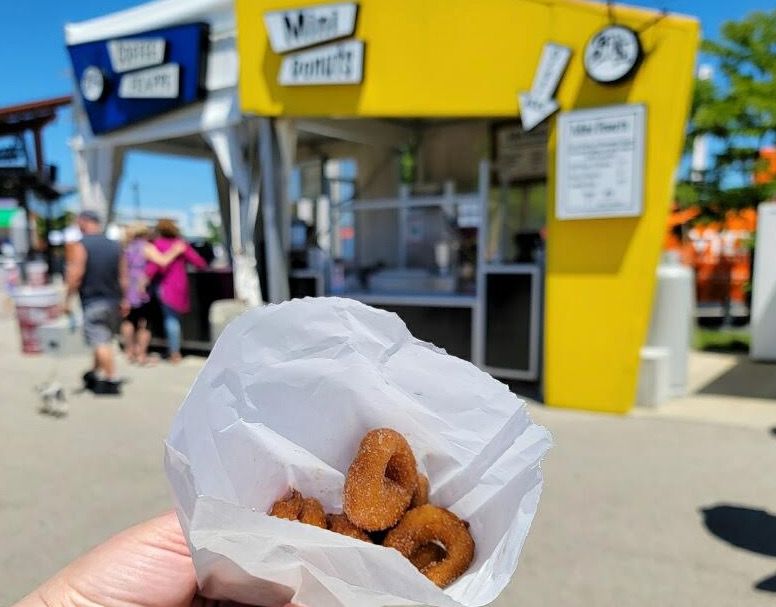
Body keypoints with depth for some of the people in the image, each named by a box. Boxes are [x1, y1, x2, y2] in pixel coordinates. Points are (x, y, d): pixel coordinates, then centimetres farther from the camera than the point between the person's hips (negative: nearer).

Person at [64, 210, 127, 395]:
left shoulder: (81, 246, -10)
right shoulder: (115, 246, 8)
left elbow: (75, 275, -15)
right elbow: (123, 276, 9)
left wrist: (68, 299, -8)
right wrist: (124, 300, 15)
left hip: (92, 301, -7)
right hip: (113, 301, 7)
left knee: (100, 342, -6)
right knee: (103, 340, 18)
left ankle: (112, 381, -9)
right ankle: (96, 375, 32)